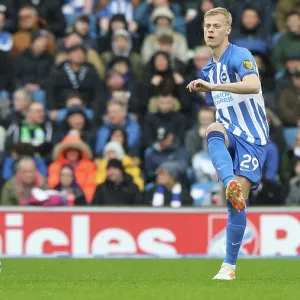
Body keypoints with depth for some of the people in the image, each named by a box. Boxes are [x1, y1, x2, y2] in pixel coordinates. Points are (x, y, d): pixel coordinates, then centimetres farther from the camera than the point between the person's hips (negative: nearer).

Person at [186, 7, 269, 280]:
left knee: (238, 200, -14)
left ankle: (229, 266, -4)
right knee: (214, 129, -34)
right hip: (229, 134, 5)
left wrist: (212, 86, -37)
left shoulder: (240, 56, -9)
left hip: (252, 136, -5)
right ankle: (230, 184, -58)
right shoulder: (208, 70, 16)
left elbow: (253, 85, -30)